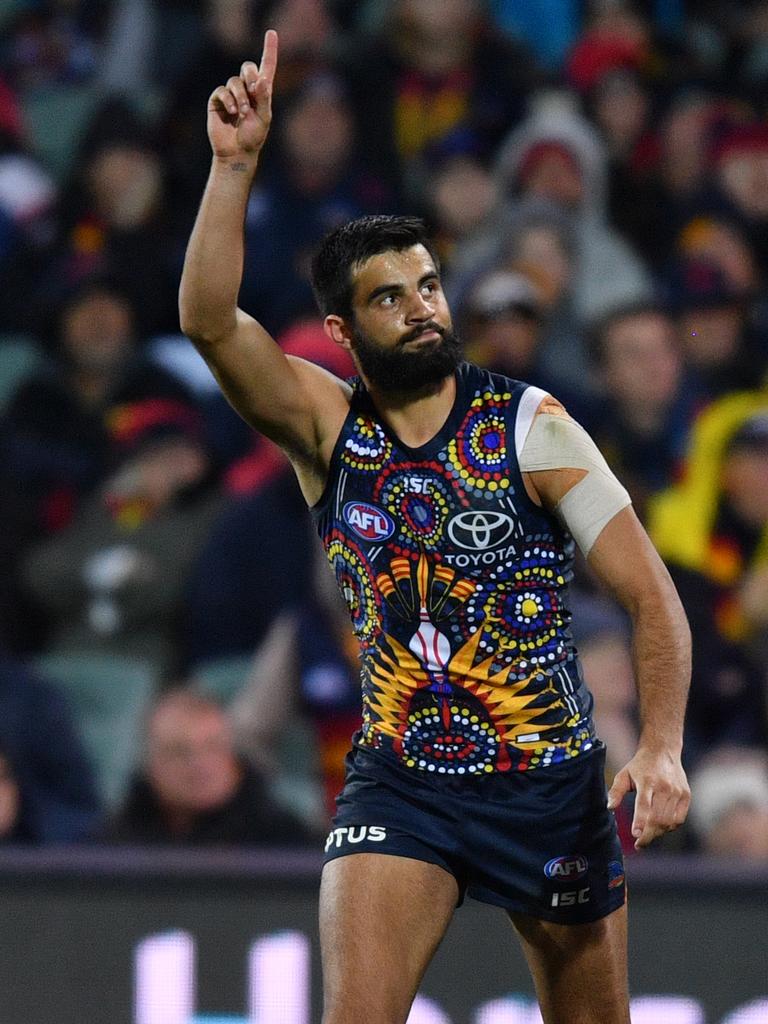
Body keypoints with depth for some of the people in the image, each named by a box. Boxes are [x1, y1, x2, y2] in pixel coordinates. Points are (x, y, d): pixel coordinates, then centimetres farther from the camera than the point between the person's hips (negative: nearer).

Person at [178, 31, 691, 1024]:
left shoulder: (531, 426, -6)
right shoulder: (326, 426, 0)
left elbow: (652, 598, -8)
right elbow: (208, 319, -17)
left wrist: (661, 748, -21)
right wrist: (235, 163, -26)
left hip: (551, 781, 0)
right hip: (398, 783, 0)